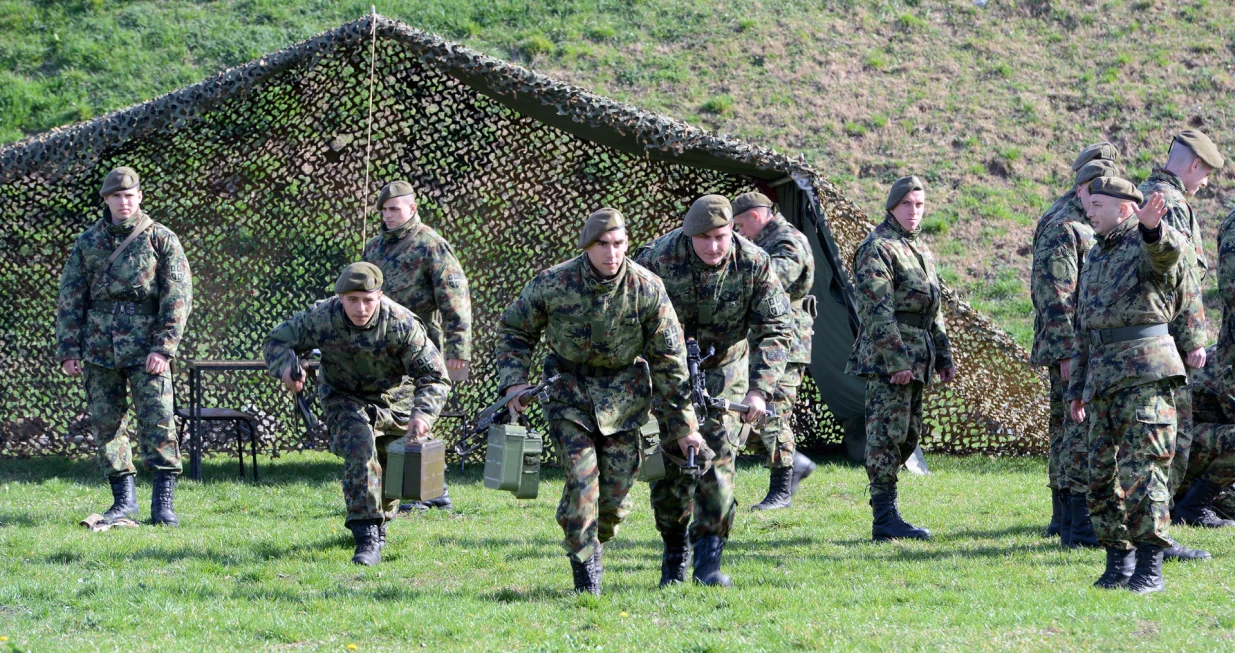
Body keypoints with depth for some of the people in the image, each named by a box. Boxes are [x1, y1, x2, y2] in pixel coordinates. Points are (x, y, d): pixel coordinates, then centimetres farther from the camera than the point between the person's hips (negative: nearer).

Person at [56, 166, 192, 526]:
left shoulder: (162, 240, 2)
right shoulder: (88, 243, 10)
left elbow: (179, 296, -3)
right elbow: (70, 298, 11)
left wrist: (164, 347, -12)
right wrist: (68, 350, 3)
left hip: (146, 350, -3)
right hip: (99, 350, 3)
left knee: (158, 421, -11)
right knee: (105, 424, 4)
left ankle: (164, 502, -8)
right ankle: (124, 498, 14)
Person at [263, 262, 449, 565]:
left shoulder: (402, 324, -29)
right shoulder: (321, 318, -26)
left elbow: (434, 377, -24)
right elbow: (277, 341, -11)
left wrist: (423, 413, -43)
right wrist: (286, 367, -35)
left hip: (393, 400, 1)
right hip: (344, 397, -1)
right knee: (359, 446, -30)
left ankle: (379, 521, 48)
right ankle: (367, 536, -31)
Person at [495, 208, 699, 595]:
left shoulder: (648, 288, -16)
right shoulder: (551, 285, -17)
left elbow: (669, 360, -8)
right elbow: (514, 331, 1)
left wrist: (684, 426, -6)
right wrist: (514, 382, -14)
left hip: (624, 392, 1)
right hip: (569, 389, -1)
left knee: (617, 487, 2)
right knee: (581, 479, -14)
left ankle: (595, 544, 31)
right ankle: (583, 566, 0)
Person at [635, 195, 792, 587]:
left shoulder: (754, 264, -18)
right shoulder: (658, 258, -21)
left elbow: (775, 330, -14)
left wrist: (759, 390, -26)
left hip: (724, 371, 0)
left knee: (718, 458, -13)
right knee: (671, 465, -1)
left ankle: (708, 559, -10)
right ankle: (674, 554, 18)